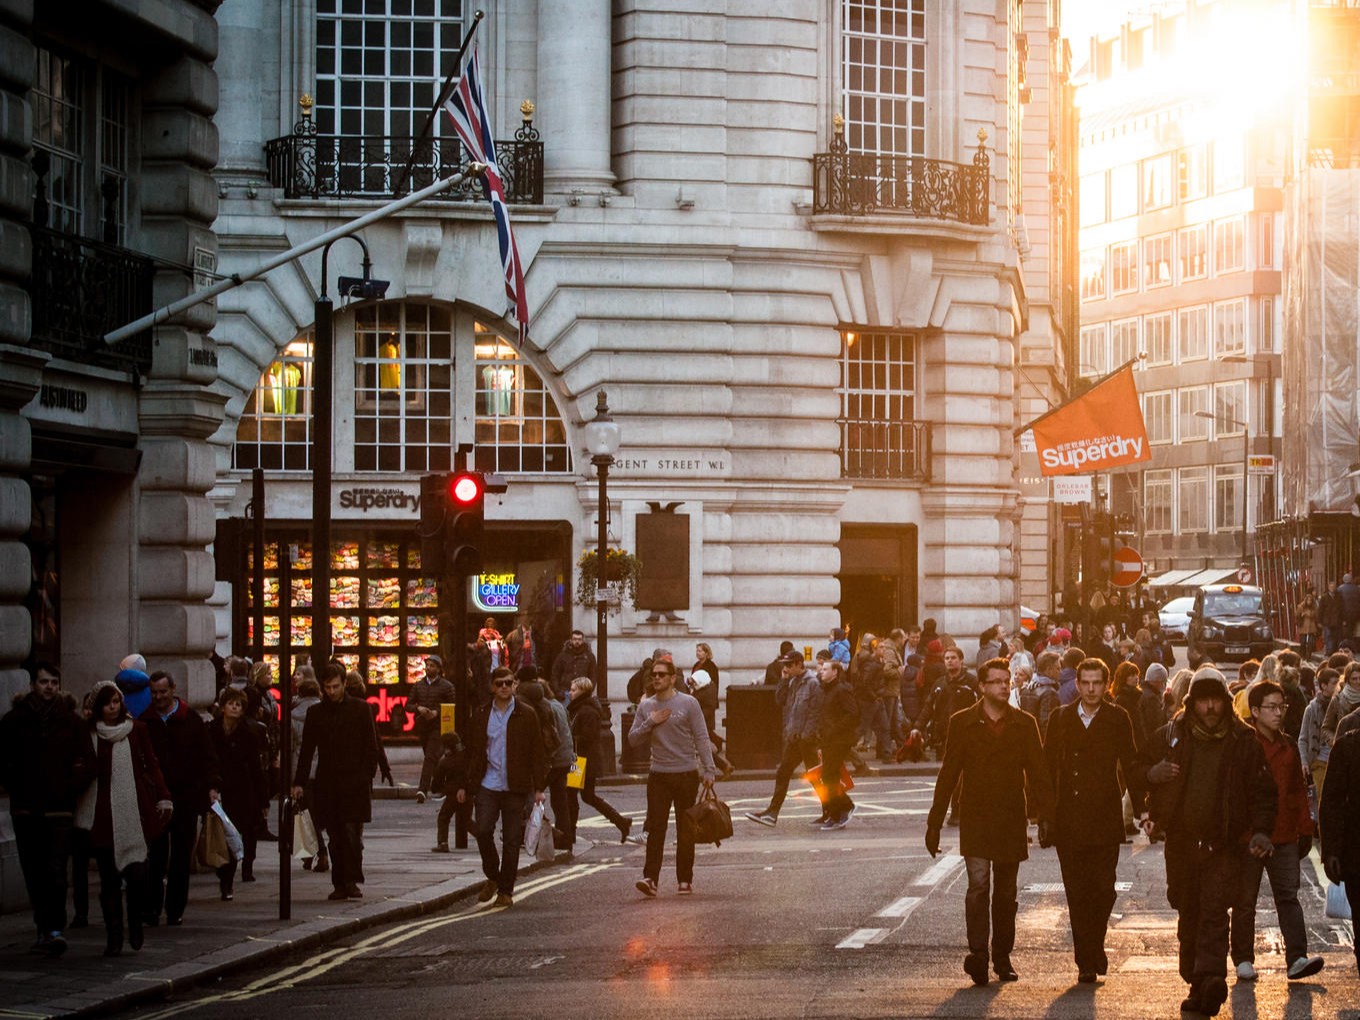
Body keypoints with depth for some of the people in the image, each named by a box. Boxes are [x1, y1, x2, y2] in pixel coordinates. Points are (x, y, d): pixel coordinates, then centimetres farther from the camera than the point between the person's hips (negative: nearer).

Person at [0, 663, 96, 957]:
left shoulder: (71, 721, 3)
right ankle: (45, 929, 13)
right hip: (26, 810, 2)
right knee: (34, 874, 5)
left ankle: (55, 929, -16)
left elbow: (87, 764, 3)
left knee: (56, 871, -12)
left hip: (59, 809, -2)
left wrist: (69, 791, -5)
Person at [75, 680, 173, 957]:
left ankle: (135, 926, 12)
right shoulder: (89, 734, 6)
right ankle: (114, 937, 7)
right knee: (109, 879, 0)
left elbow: (151, 764, 7)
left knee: (136, 873, -11)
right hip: (103, 816, 0)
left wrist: (163, 797, -4)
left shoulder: (136, 729, 8)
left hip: (134, 813, 0)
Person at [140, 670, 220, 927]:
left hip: (186, 799, 0)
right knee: (155, 856, -3)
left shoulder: (191, 720, 3)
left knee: (181, 857, 5)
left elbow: (207, 754, 3)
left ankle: (175, 910, 12)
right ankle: (151, 909, 1)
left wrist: (212, 785, -7)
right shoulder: (144, 720, 4)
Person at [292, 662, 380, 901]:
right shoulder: (315, 713, 11)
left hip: (355, 783, -3)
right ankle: (339, 884, 9)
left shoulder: (359, 709, 4)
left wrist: (367, 777, -5)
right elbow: (306, 750, 12)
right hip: (327, 785, 3)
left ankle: (351, 881, -8)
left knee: (352, 833, -11)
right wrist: (299, 783, 5)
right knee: (335, 837, 4)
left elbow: (371, 747, 4)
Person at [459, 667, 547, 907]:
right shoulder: (480, 715, 9)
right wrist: (466, 786, 9)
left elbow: (537, 753, 2)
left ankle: (506, 890, 11)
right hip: (487, 784, 1)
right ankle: (492, 877, 11)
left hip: (515, 788, -1)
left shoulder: (527, 715, 2)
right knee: (483, 830, -12)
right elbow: (472, 752, 13)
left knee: (512, 840, 1)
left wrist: (539, 787, -5)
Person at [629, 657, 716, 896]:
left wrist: (708, 770, -10)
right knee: (655, 828, -8)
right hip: (658, 775, 2)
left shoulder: (688, 704, -1)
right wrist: (650, 723, -9)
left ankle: (685, 880, 12)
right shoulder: (646, 707, 8)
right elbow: (633, 739, 7)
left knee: (686, 831, 5)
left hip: (686, 774, -2)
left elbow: (702, 739, -2)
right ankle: (650, 878, -14)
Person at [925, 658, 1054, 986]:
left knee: (1006, 892, 9)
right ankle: (977, 953, -20)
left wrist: (1045, 815, -6)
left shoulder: (1024, 724, 6)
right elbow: (948, 774, 4)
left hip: (1011, 820, 2)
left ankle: (1002, 957, 18)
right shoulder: (962, 723, 3)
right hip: (975, 819, -2)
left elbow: (1038, 773, 5)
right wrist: (934, 823, 2)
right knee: (978, 883, -16)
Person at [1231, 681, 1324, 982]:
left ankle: (1297, 958, -9)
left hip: (1284, 837, 4)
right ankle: (1243, 960, 11)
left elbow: (1298, 790, 18)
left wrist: (1305, 830, 15)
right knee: (1245, 900, 4)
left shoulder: (1289, 747, 13)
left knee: (1288, 896, -3)